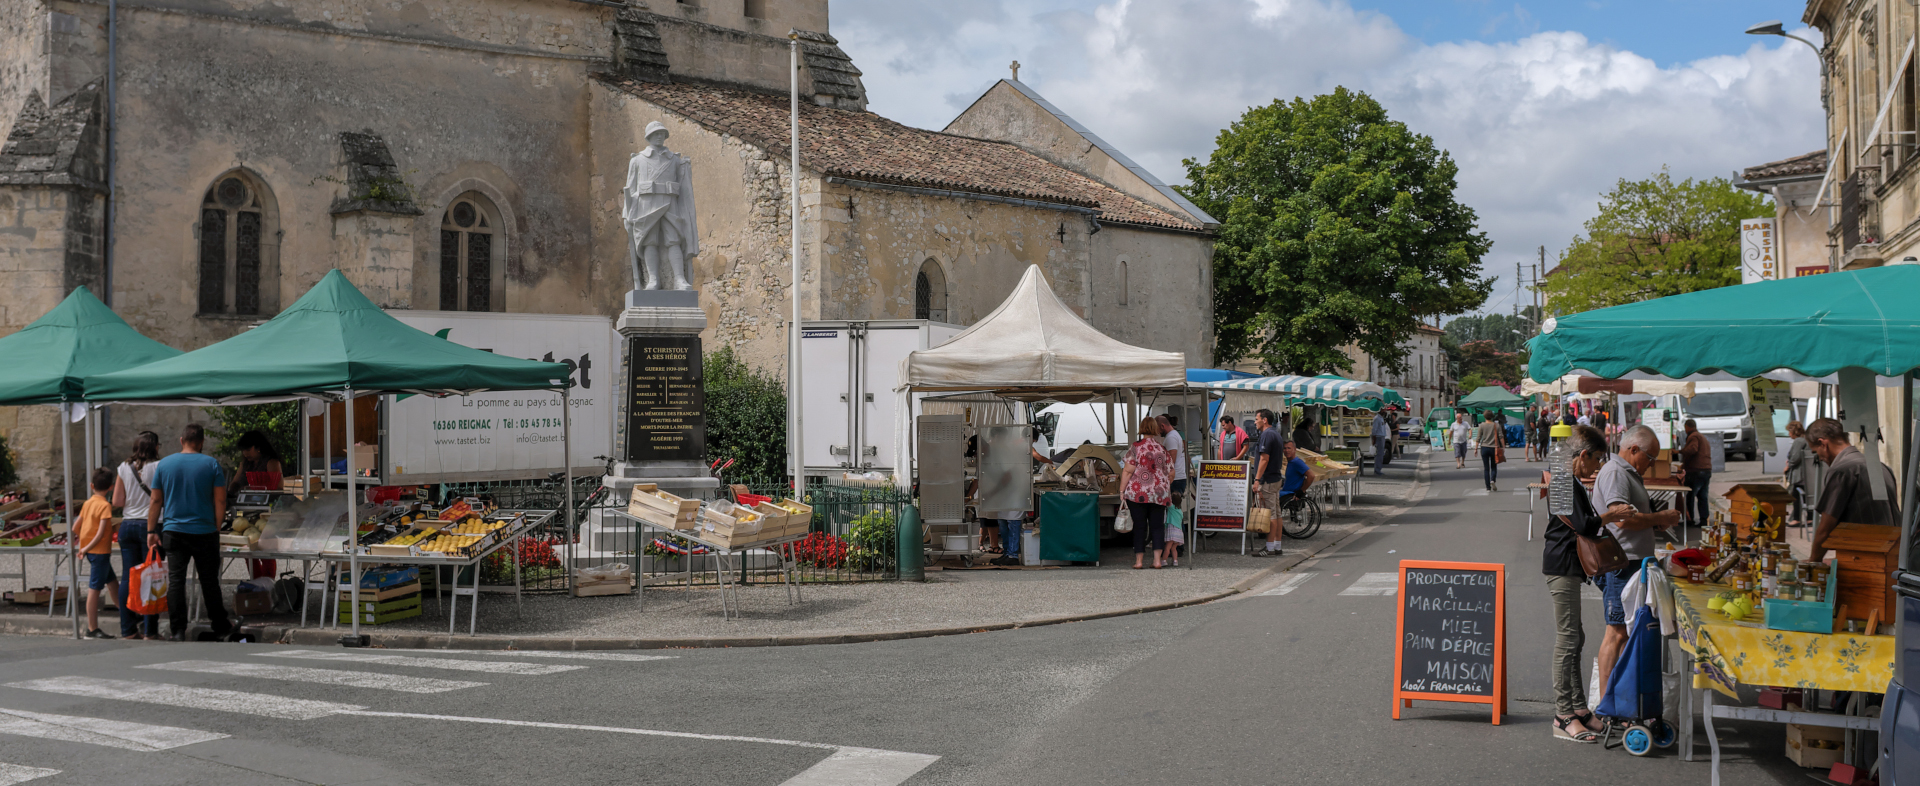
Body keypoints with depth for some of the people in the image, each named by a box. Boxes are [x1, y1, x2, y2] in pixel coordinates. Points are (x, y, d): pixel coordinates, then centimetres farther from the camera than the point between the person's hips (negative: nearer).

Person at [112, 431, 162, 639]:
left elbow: (117, 501, 6)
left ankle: (128, 629, 10)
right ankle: (149, 629, 2)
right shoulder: (158, 467, -7)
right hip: (150, 525, -4)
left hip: (127, 526, 4)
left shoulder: (124, 467, 5)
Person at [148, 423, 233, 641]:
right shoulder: (212, 464, -3)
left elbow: (156, 501, 5)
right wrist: (217, 528, 6)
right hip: (204, 533, -1)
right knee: (209, 581, 8)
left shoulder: (164, 464, 3)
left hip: (173, 531, 1)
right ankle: (220, 626, 17)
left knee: (175, 580, 4)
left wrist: (151, 531, 10)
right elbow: (220, 501, -3)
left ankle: (178, 630, 3)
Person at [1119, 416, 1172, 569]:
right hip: (1159, 495, 2)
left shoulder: (1136, 447, -7)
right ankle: (1157, 560, 0)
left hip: (1137, 493, -2)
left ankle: (1138, 561, 5)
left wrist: (1122, 490, -3)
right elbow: (1171, 474, 9)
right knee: (1157, 525, 8)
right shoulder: (1163, 449, 5)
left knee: (1139, 526, 4)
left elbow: (1128, 471, -10)